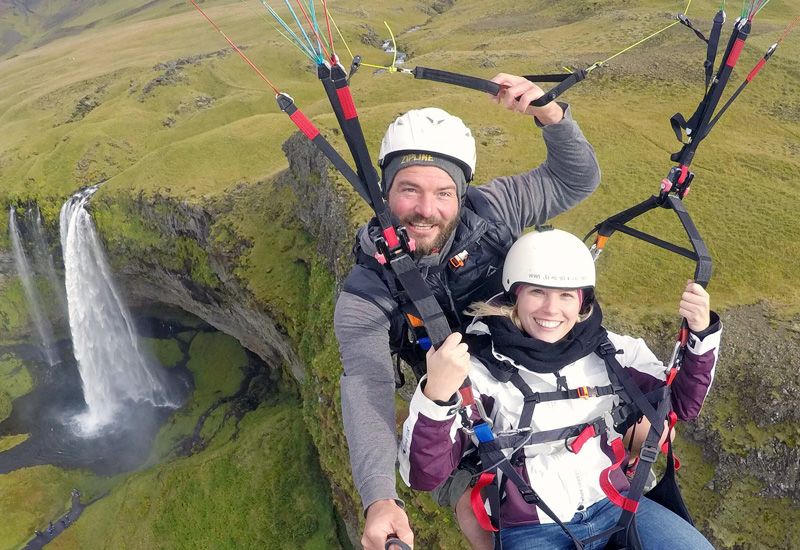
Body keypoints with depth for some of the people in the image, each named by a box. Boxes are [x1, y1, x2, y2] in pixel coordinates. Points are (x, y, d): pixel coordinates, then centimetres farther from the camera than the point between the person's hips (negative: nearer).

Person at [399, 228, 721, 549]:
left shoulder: (609, 351, 1)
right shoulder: (481, 368, -12)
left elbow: (682, 405, 11)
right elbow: (423, 476, -17)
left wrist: (701, 333, -5)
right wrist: (435, 396, -36)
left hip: (618, 507, 4)